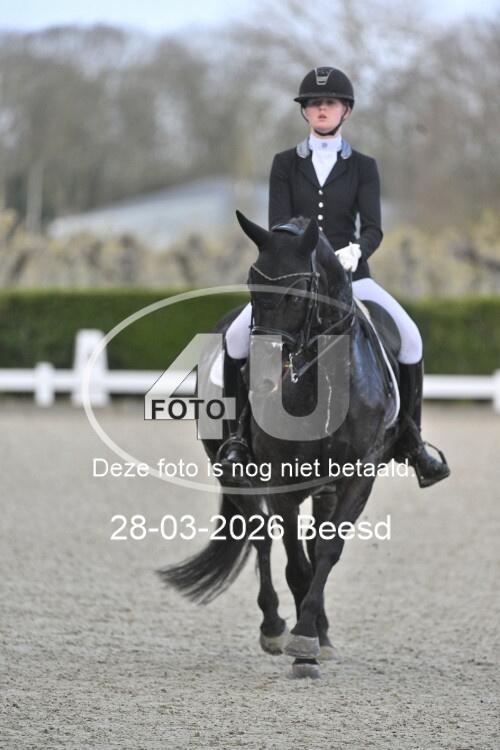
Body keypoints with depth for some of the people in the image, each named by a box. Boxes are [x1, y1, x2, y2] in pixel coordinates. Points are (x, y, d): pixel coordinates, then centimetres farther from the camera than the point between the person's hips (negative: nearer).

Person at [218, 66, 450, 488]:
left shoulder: (362, 167, 5)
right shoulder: (285, 165, 6)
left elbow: (373, 228, -6)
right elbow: (278, 225, -3)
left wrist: (354, 251, -28)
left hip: (349, 274, 0)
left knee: (409, 338, -19)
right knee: (236, 338, -22)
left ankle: (410, 440, -5)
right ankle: (237, 435, -7)